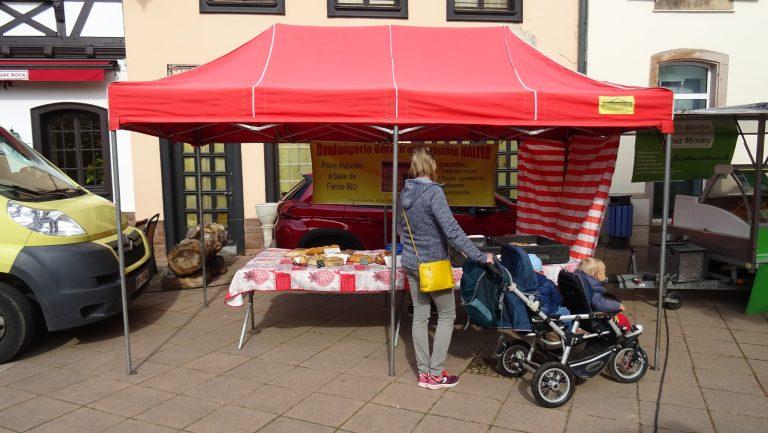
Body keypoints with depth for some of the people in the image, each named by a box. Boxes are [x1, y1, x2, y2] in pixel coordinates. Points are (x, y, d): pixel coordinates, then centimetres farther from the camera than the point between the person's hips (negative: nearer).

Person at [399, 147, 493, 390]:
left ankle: (424, 372, 20)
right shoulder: (433, 192, -19)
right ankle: (436, 373, 10)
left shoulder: (405, 192, 4)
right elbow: (451, 230, -24)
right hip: (432, 264, -7)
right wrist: (479, 256, -19)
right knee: (447, 315, 7)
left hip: (411, 262, 7)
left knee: (420, 316, 12)